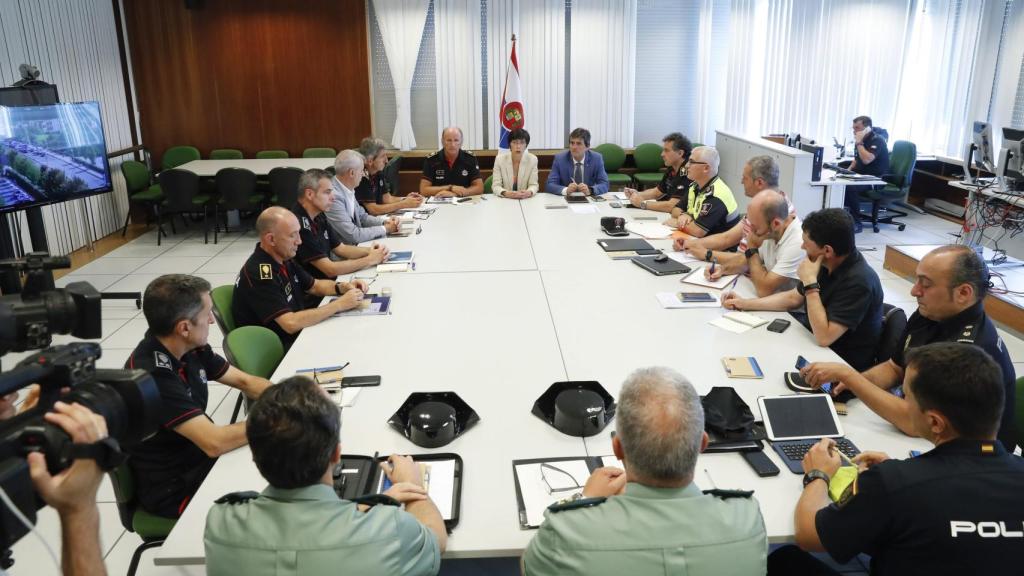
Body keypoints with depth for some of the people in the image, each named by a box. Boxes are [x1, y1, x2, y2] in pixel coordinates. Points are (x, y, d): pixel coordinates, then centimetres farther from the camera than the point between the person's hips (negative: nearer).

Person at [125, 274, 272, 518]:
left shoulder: (190, 349, -4)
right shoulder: (152, 375, -30)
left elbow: (244, 381, 6)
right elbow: (215, 443, -33)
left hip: (199, 456, 8)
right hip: (174, 490, -8)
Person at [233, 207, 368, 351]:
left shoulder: (283, 259, 2)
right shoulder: (259, 274, -24)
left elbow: (315, 286, 16)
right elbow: (291, 323, -31)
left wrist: (343, 287, -4)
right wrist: (340, 304, -24)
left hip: (297, 336, 8)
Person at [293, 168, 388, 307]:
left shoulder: (318, 216, 5)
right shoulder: (299, 225, -24)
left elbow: (340, 249, 14)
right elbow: (330, 269, -23)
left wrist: (369, 251, -4)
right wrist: (370, 260, -13)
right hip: (312, 300, -8)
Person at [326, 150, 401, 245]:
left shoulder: (348, 190, 3)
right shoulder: (333, 195, -22)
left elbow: (362, 216, 17)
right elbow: (353, 235, -22)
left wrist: (385, 222, 0)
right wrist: (385, 229, -12)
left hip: (354, 244, 8)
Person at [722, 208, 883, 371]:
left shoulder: (859, 281, -28)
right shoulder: (825, 263, -4)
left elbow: (824, 337, -31)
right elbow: (793, 298, 12)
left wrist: (810, 283, -28)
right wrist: (744, 303, 7)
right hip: (816, 345, 7)